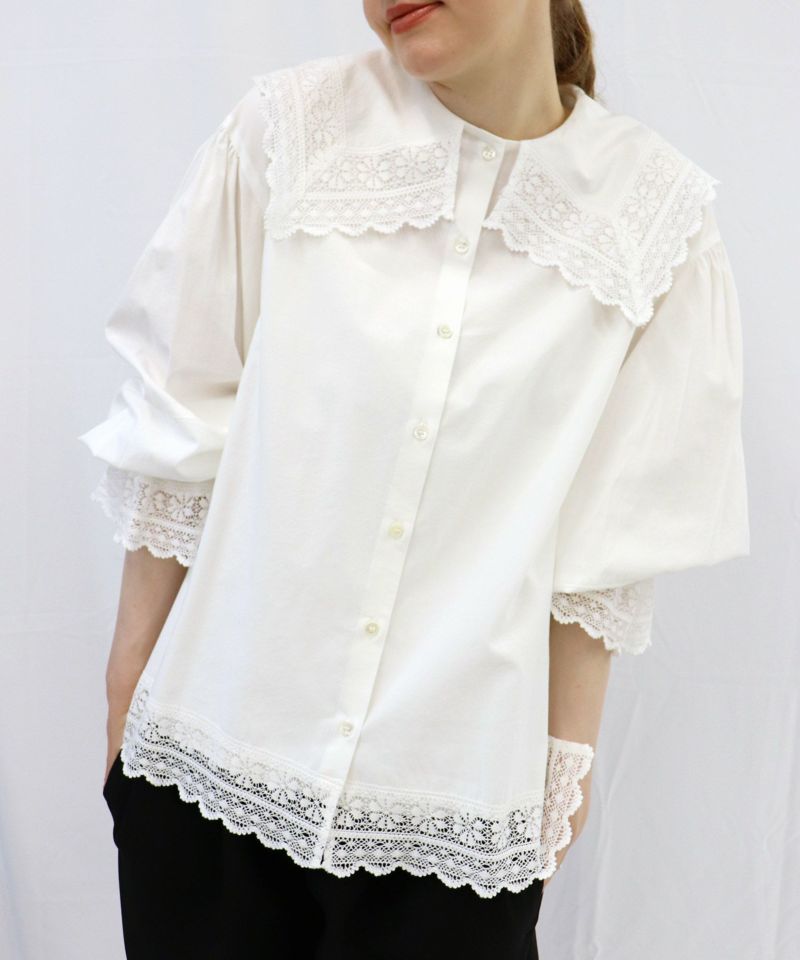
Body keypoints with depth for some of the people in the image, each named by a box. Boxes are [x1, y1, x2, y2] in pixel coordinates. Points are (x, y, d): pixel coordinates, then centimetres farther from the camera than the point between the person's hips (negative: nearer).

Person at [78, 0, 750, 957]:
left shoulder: (657, 215, -5)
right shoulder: (289, 129, -5)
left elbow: (608, 537, 0)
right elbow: (178, 431, 1)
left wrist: (569, 762, 4)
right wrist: (129, 681, 4)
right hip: (213, 757, 1)